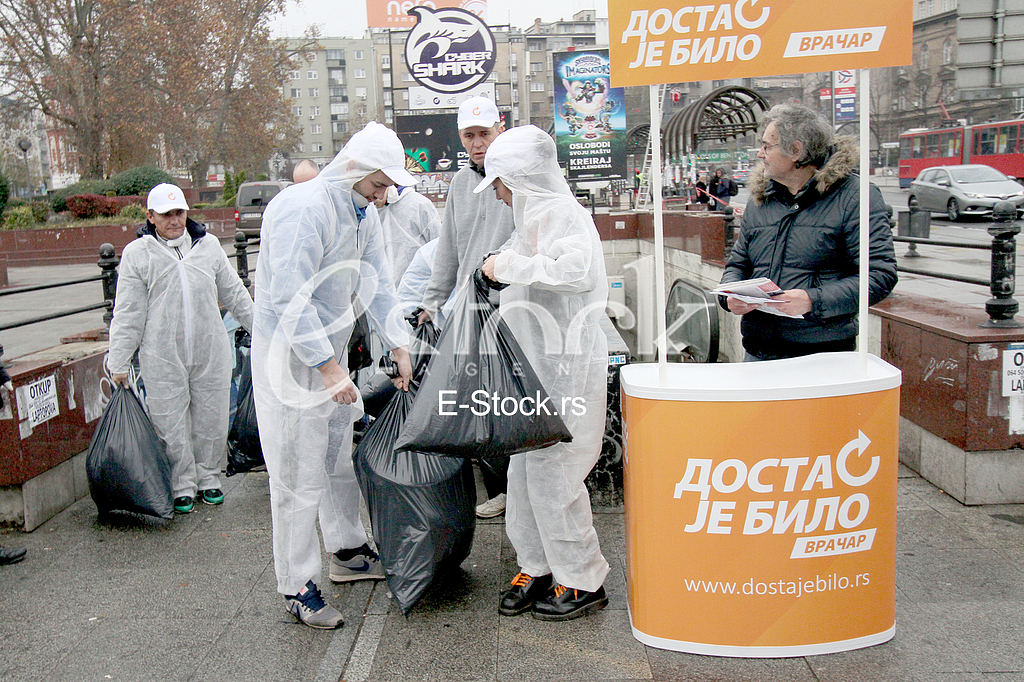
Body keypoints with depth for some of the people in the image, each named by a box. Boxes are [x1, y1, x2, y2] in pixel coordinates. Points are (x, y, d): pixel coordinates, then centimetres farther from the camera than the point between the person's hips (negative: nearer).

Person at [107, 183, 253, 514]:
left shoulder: (208, 245, 8)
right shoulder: (137, 254, -1)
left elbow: (234, 293, 18)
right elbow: (128, 314, 0)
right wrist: (119, 362, -1)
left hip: (211, 352, 3)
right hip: (162, 357, -2)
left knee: (211, 419, 10)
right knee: (171, 424, 5)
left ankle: (207, 477, 29)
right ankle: (182, 486, 21)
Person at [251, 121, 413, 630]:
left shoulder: (364, 213, 6)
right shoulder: (303, 209, -23)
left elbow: (378, 284, 12)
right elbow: (290, 299, -28)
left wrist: (400, 348, 6)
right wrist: (329, 368, -28)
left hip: (331, 348, 9)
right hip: (290, 353, -9)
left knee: (340, 456, 19)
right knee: (299, 474, -3)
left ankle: (347, 552, 36)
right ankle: (297, 587, 9)